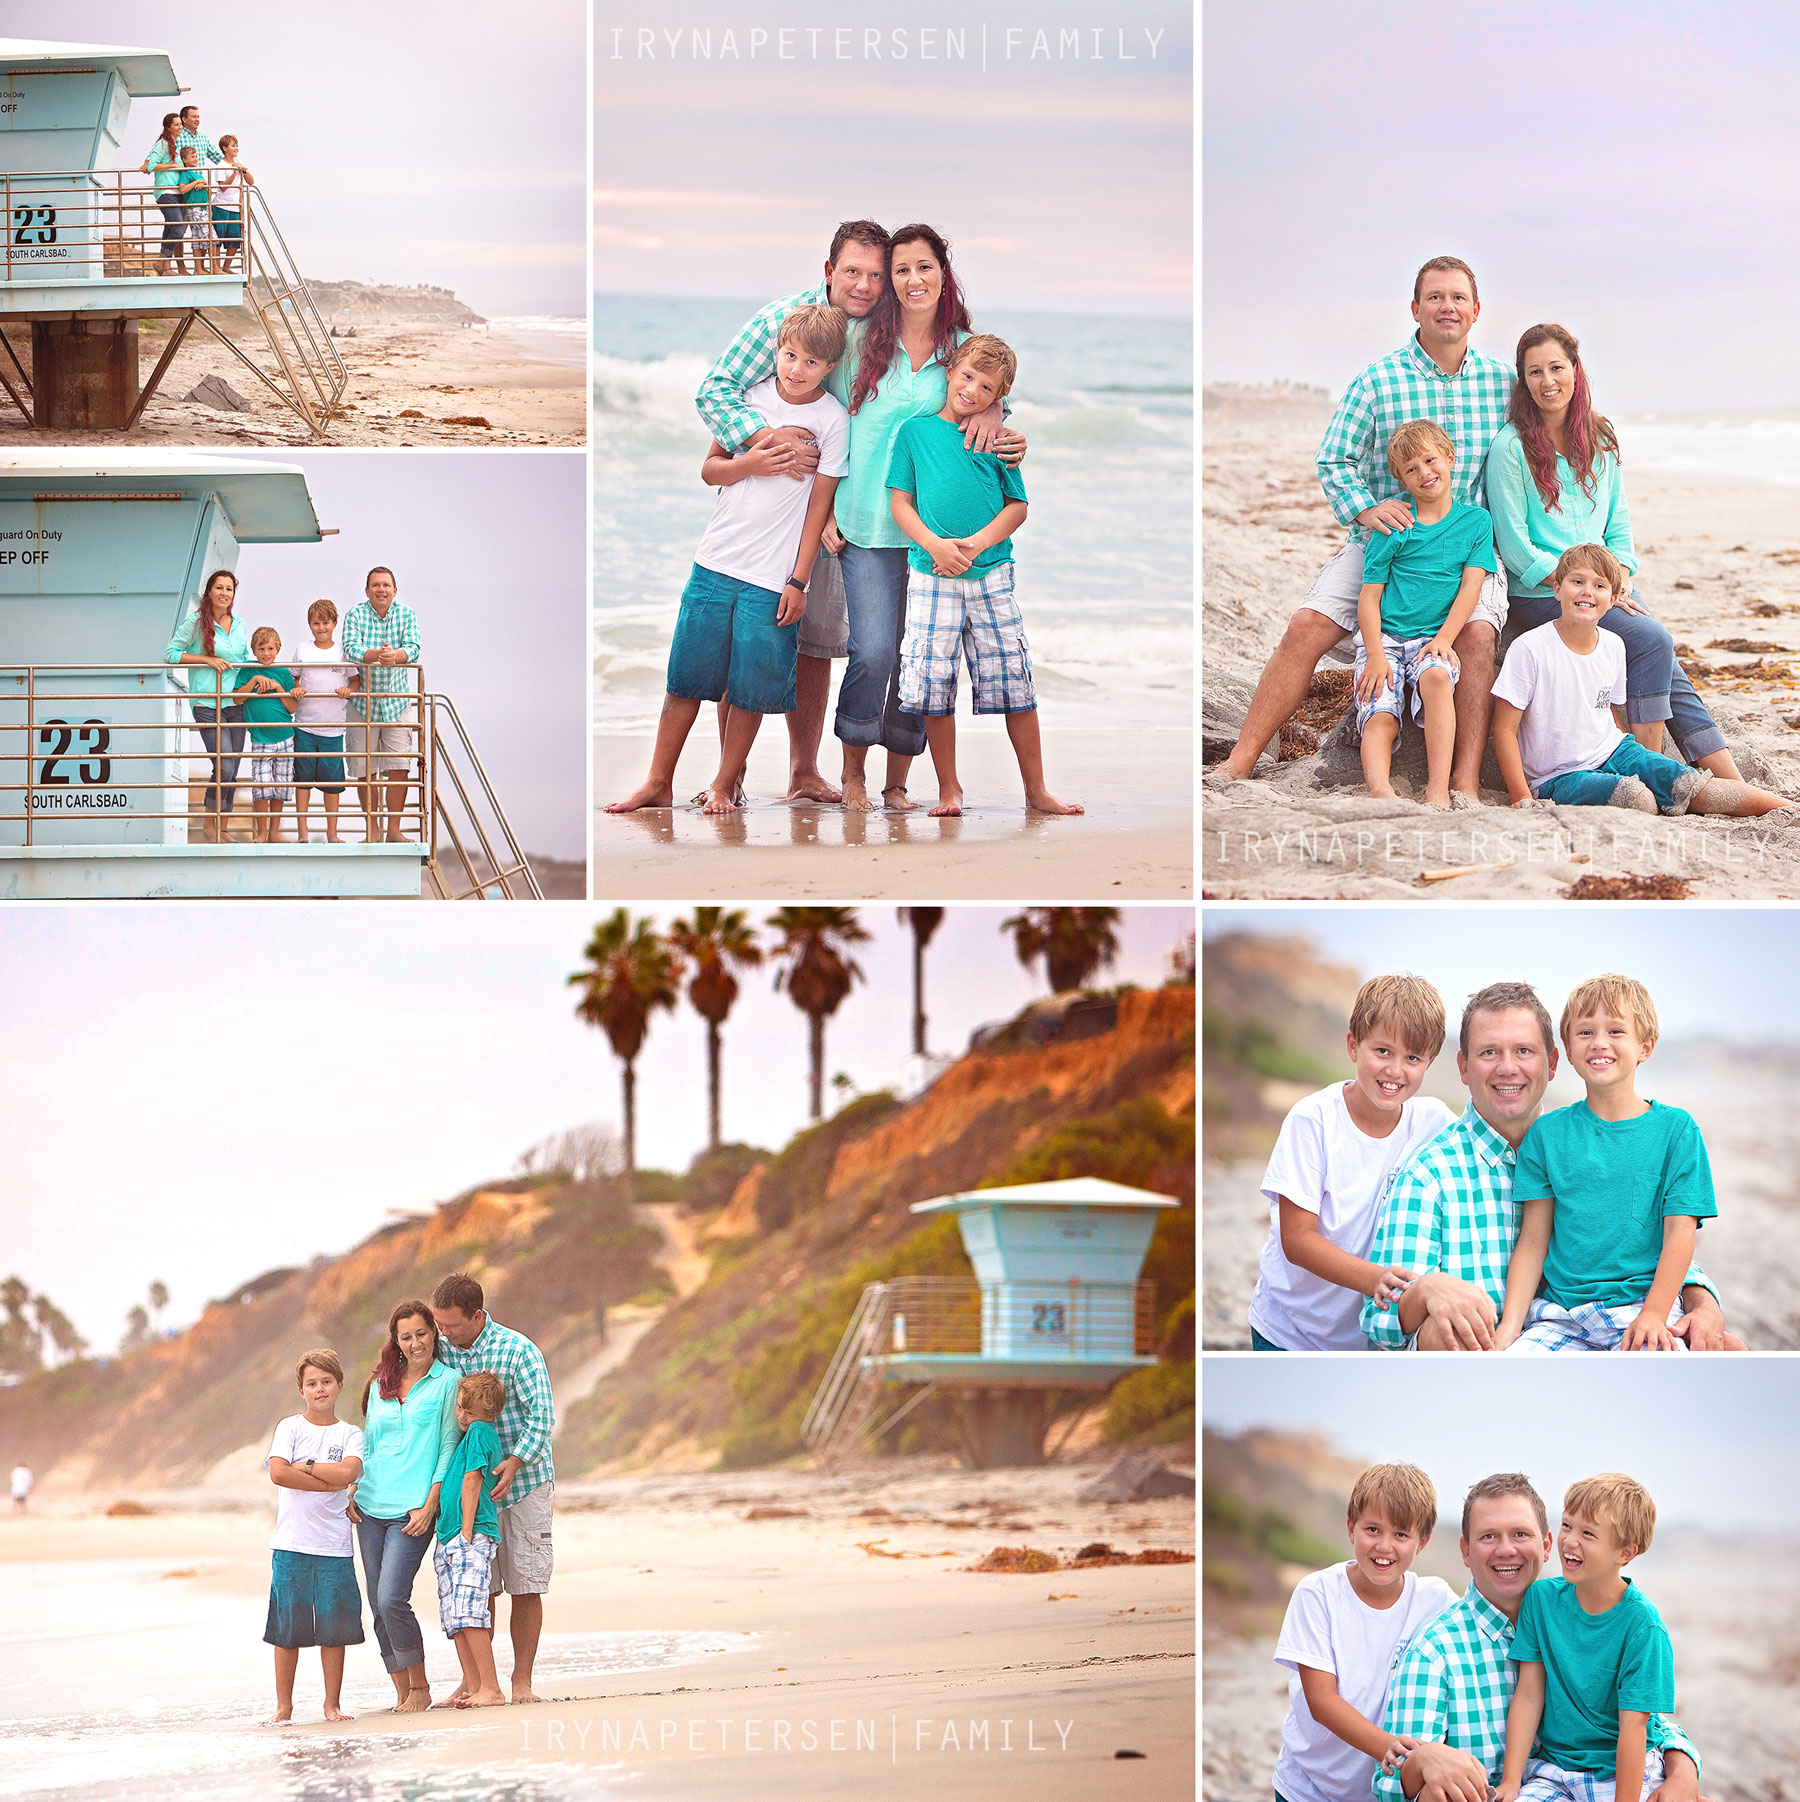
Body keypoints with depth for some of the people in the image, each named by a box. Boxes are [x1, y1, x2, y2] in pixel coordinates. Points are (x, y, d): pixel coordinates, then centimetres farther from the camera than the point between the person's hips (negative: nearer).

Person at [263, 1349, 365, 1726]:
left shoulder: (350, 1435, 8)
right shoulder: (290, 1427, 5)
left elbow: (347, 1473, -11)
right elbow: (278, 1473, -11)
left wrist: (304, 1466, -7)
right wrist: (331, 1482, -10)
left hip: (334, 1543, 1)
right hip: (291, 1542, -1)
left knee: (334, 1625, 2)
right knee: (287, 1627, 0)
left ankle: (332, 1705, 12)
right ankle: (283, 1706, 8)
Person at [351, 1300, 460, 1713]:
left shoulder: (447, 1382, 0)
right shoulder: (380, 1385, 15)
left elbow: (449, 1448, -4)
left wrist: (429, 1505, -11)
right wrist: (352, 1494, 7)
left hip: (412, 1509, -6)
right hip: (370, 1507, 6)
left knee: (391, 1599, -16)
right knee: (378, 1606, 3)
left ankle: (420, 1687, -1)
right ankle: (401, 1692, 10)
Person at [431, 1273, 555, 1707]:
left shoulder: (518, 1351, -11)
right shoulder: (441, 1353, 3)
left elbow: (542, 1414, -16)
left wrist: (515, 1461, -28)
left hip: (524, 1481, -3)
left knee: (525, 1586, -1)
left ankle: (522, 1679, 5)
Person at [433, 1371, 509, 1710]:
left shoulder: (479, 1432, -7)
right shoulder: (470, 1434, 22)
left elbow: (472, 1482, -12)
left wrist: (466, 1531, -16)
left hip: (472, 1537, -10)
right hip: (450, 1538, 10)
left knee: (469, 1613, -17)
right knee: (456, 1618, 8)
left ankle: (490, 1688, -20)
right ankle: (473, 1685, 10)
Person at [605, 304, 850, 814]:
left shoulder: (832, 419, -4)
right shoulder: (750, 397, 4)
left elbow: (820, 504, -3)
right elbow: (709, 469, 9)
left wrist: (799, 581, -5)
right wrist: (749, 464, -12)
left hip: (774, 576, -2)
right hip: (716, 561, 2)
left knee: (751, 687, 1)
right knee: (687, 678, 4)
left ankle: (726, 785, 16)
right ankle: (658, 783, 11)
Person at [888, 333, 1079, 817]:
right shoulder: (915, 431, 5)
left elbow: (1017, 506, 5)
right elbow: (900, 503, 4)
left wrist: (975, 545, -11)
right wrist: (935, 544, -13)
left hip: (991, 575, 1)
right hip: (931, 577, -1)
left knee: (1016, 686, 1)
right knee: (934, 687, 0)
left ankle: (1036, 791, 9)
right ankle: (949, 790, 12)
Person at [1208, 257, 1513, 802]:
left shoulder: (1504, 382, 7)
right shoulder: (1378, 380, 3)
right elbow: (1333, 460, 3)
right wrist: (1363, 508, -15)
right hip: (1381, 543, 1)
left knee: (1478, 633, -29)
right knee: (1306, 627, -15)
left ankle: (1465, 787, -29)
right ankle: (1239, 763, -9)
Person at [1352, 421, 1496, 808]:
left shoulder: (1476, 521, 10)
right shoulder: (1393, 525, 7)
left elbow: (1470, 587, 2)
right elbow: (1370, 595, 4)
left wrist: (1444, 638, -14)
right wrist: (1376, 655, -11)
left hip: (1433, 637, -1)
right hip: (1384, 636, 1)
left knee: (1436, 676, -36)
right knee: (1380, 717, -26)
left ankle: (1439, 792, -44)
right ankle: (1380, 789, -51)